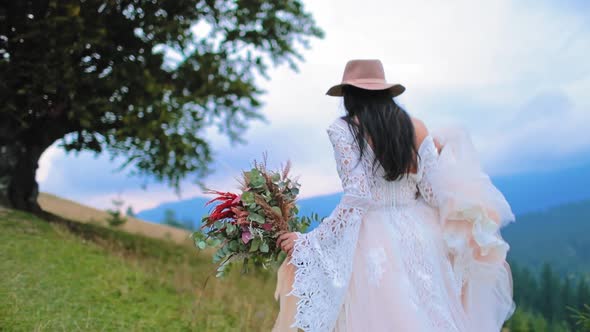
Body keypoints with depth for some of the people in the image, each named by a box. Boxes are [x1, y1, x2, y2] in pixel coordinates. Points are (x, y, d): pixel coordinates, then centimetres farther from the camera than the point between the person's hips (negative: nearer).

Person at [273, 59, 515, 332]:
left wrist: (306, 243, -7)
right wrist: (439, 157, 20)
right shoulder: (415, 127, 6)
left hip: (375, 243, -4)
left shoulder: (343, 129, -4)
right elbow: (433, 193, 1)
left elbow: (357, 199, -13)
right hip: (419, 236, 4)